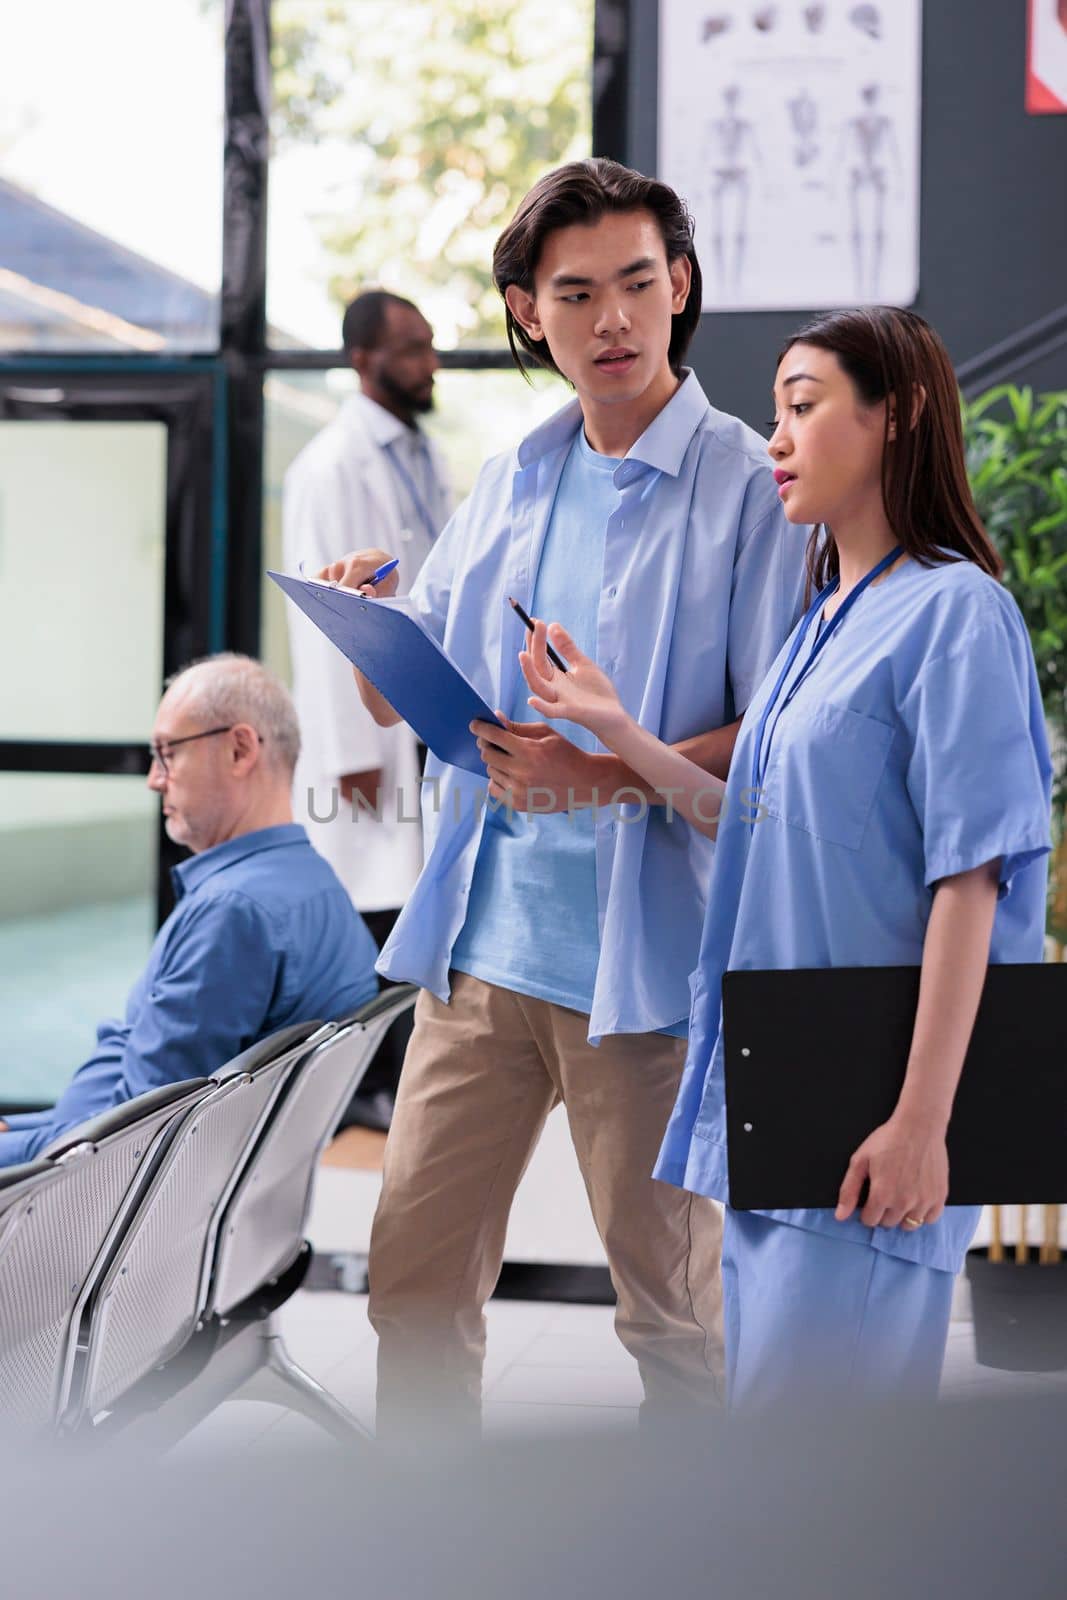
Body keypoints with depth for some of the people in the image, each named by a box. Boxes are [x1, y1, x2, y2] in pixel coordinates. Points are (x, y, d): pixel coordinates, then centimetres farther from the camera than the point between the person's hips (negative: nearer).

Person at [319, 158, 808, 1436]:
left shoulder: (747, 489, -6)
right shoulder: (510, 488, 13)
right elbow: (398, 700, 17)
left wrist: (604, 774, -25)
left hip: (646, 958, -6)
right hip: (480, 943, 6)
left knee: (673, 1305, 4)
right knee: (413, 1279, 10)